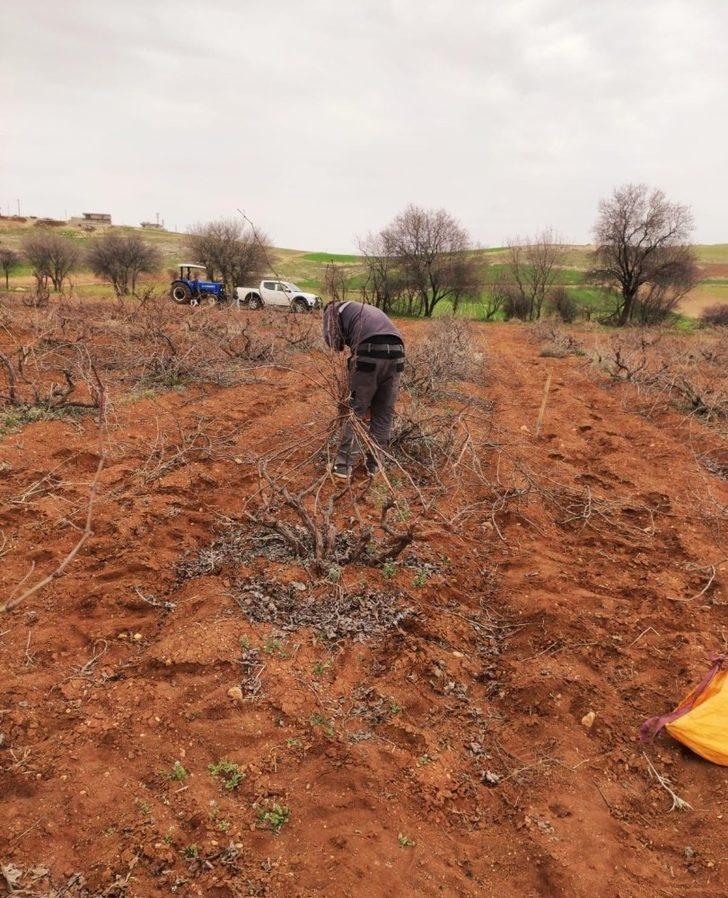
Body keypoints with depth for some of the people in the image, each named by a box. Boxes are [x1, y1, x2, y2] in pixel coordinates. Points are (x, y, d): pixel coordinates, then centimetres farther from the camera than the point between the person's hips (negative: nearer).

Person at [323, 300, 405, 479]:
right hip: (396, 352, 5)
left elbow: (332, 340, 7)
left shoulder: (334, 309, 24)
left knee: (355, 410, 6)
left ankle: (344, 465, 9)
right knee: (384, 412, 14)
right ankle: (374, 464, 21)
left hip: (370, 352, -5)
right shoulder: (368, 310, 41)